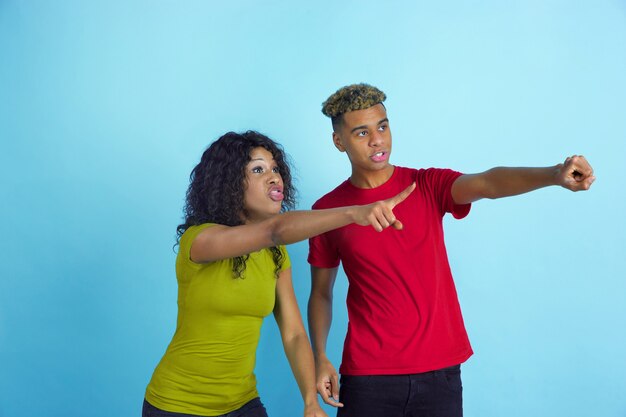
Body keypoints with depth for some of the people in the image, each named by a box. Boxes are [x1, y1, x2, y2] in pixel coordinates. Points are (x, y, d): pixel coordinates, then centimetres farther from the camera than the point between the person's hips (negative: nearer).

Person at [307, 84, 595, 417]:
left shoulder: (430, 186, -1)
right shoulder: (327, 211, 0)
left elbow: (487, 183, -21)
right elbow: (321, 292, 8)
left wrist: (554, 174, -39)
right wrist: (319, 357, -4)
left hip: (440, 370, 1)